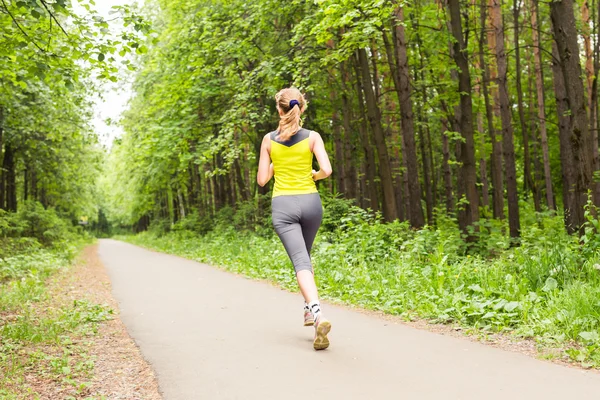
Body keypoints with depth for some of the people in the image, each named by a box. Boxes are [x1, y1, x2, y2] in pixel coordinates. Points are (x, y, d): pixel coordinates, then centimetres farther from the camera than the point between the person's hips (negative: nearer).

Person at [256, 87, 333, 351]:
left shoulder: (269, 140, 1)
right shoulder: (313, 137, -1)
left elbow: (262, 180, 2)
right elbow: (326, 170, -11)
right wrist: (314, 176, 11)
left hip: (283, 205, -1)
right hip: (310, 202, 2)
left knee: (301, 261, -11)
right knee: (304, 255, 25)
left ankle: (318, 315, -30)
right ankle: (309, 309, 24)